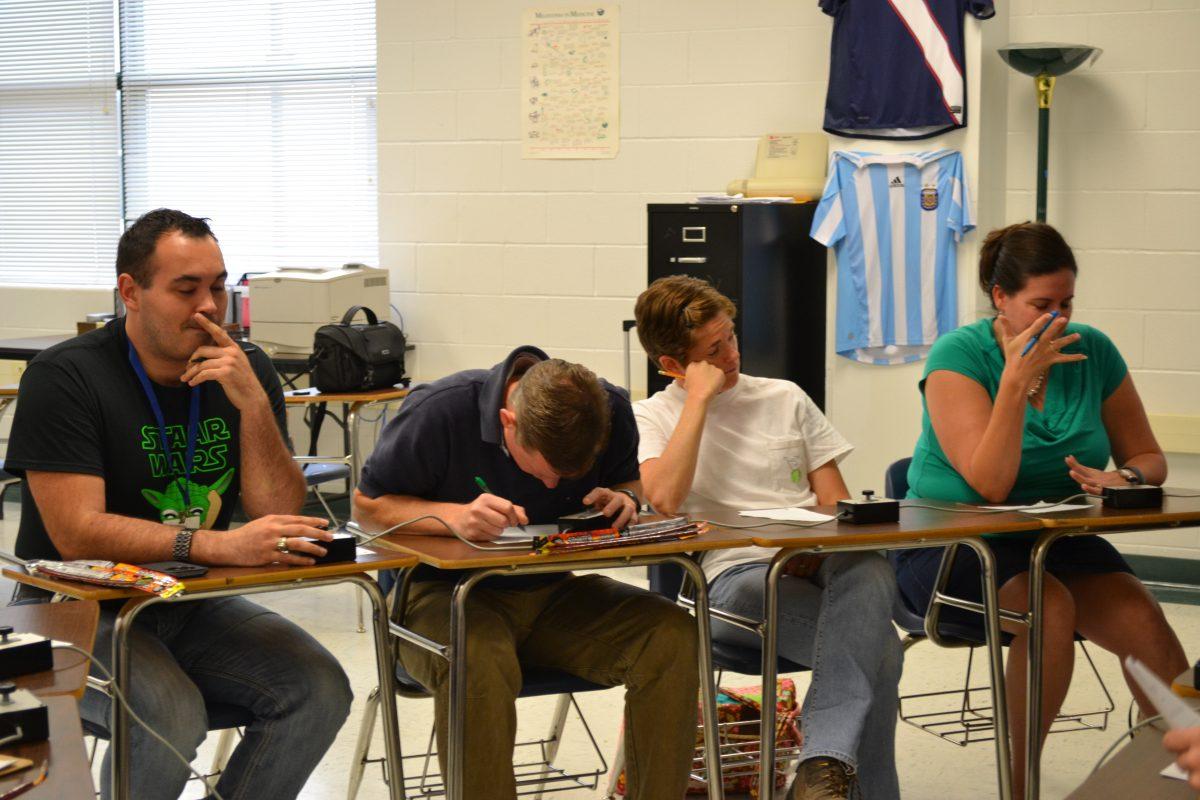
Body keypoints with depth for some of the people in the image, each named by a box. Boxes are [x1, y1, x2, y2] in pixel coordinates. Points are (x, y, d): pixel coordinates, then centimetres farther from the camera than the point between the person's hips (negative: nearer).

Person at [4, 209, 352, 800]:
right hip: (79, 610, -5)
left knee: (320, 690, -17)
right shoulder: (65, 378, -13)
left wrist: (253, 404, -19)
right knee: (171, 715, -32)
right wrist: (218, 545, -34)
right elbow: (76, 533, -23)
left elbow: (279, 518, -4)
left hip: (193, 606, 5)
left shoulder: (247, 371, 2)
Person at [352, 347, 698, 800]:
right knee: (478, 664, -41)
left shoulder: (611, 409, -6)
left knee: (673, 635, -22)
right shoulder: (438, 412, -18)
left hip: (553, 593, 4)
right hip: (444, 589, -4)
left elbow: (627, 481, 16)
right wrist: (452, 515, -26)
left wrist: (623, 499, -10)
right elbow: (366, 505, -8)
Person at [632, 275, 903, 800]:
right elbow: (664, 498, -9)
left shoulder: (786, 398, 23)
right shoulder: (653, 416, 13)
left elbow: (837, 502, 17)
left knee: (870, 572, -38)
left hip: (815, 564, 3)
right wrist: (700, 396, -4)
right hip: (734, 576, -3)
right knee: (877, 647, -34)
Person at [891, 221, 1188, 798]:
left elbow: (1147, 456, 10)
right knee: (1050, 605, -33)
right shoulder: (957, 356, -12)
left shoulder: (1093, 353, 1)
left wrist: (1123, 478, -13)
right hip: (950, 545, -4)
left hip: (1053, 539, 4)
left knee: (1143, 620, -25)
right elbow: (989, 484, -21)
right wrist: (1017, 381, -25)